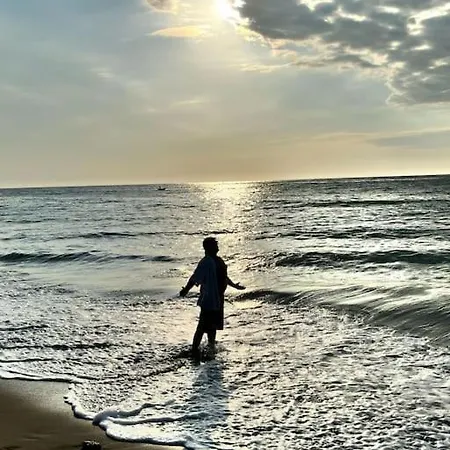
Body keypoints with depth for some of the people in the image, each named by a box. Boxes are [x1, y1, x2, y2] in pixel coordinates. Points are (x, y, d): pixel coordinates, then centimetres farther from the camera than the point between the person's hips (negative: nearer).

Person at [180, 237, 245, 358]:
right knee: (204, 325, -6)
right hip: (208, 299, -9)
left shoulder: (218, 260, 11)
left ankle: (211, 345, 38)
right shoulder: (206, 262, -17)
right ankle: (195, 349, 0)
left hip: (218, 298, 9)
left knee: (214, 323, 21)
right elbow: (195, 278, -23)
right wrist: (186, 290, -32)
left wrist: (234, 285, 35)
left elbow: (223, 276, 26)